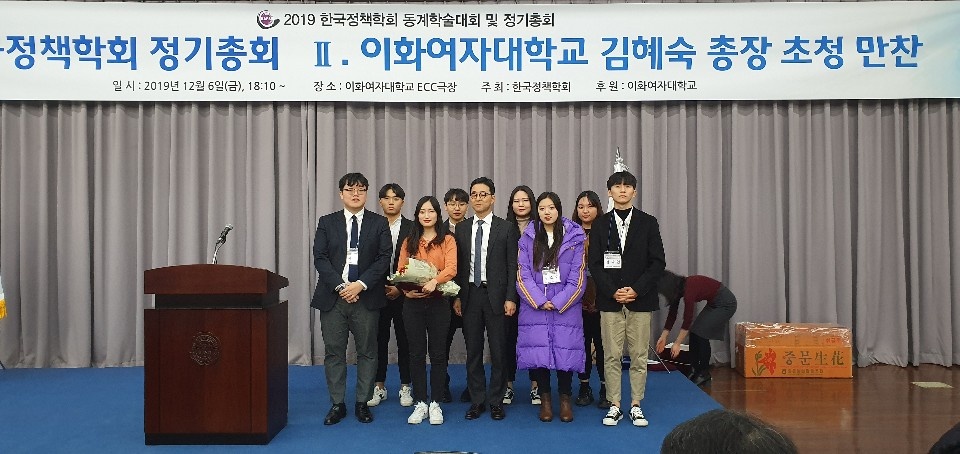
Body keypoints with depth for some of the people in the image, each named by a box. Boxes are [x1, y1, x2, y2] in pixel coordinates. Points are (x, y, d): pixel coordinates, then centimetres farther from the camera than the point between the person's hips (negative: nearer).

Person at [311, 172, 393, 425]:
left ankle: (362, 403, 16)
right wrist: (340, 286, -12)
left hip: (366, 297, 0)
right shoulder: (327, 222, 9)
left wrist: (361, 284, -14)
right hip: (333, 297, 1)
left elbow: (384, 258, -2)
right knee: (334, 352, 4)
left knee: (367, 351, 5)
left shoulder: (379, 223, 6)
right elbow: (320, 258, 1)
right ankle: (337, 404, 15)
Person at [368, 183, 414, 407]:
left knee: (404, 339, 5)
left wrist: (400, 288, -10)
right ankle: (379, 387, 17)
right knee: (379, 340, 6)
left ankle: (405, 387, 16)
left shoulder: (412, 228, 1)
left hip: (403, 293, -1)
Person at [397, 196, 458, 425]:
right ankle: (420, 403, 14)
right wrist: (406, 289, -14)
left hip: (438, 302, -2)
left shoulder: (447, 240, 3)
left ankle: (435, 404, 13)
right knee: (416, 354, 5)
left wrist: (434, 281, -29)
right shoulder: (409, 242, 12)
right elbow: (400, 271, 6)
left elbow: (451, 268, -11)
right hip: (413, 303, 2)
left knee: (438, 354, 2)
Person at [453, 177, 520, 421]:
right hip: (469, 295, 3)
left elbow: (512, 266, -2)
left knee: (498, 350, 2)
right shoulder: (461, 229, 9)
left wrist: (510, 298, -8)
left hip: (496, 295, -2)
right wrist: (456, 296, 2)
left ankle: (496, 401, 14)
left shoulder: (506, 228, 0)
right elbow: (457, 265, 9)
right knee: (473, 351, 7)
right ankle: (477, 401, 17)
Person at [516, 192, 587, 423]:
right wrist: (540, 302, -9)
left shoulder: (575, 237, 2)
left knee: (565, 350, -1)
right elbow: (523, 274, 1)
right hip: (535, 306, 1)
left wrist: (558, 302, -8)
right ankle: (545, 399, 14)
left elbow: (578, 276, -1)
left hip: (566, 306, -1)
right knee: (538, 351, -1)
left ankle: (565, 399, 15)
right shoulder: (528, 237, 5)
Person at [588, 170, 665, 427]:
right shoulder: (600, 225, 6)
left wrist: (636, 289, -11)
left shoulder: (648, 223, 5)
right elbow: (595, 264, 1)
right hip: (609, 300, 0)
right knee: (611, 356, 3)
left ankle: (636, 406, 15)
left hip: (640, 300, 0)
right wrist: (613, 292, -11)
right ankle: (614, 406, 12)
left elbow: (658, 262, 0)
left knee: (639, 356, 5)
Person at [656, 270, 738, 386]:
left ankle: (705, 373, 1)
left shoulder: (688, 289, -30)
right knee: (694, 332, 3)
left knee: (701, 333, -11)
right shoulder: (678, 289, -4)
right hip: (713, 303, 9)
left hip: (725, 304, -9)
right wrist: (663, 337, 4)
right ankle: (695, 370, 11)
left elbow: (687, 319, -27)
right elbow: (672, 314, 4)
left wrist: (677, 344, -22)